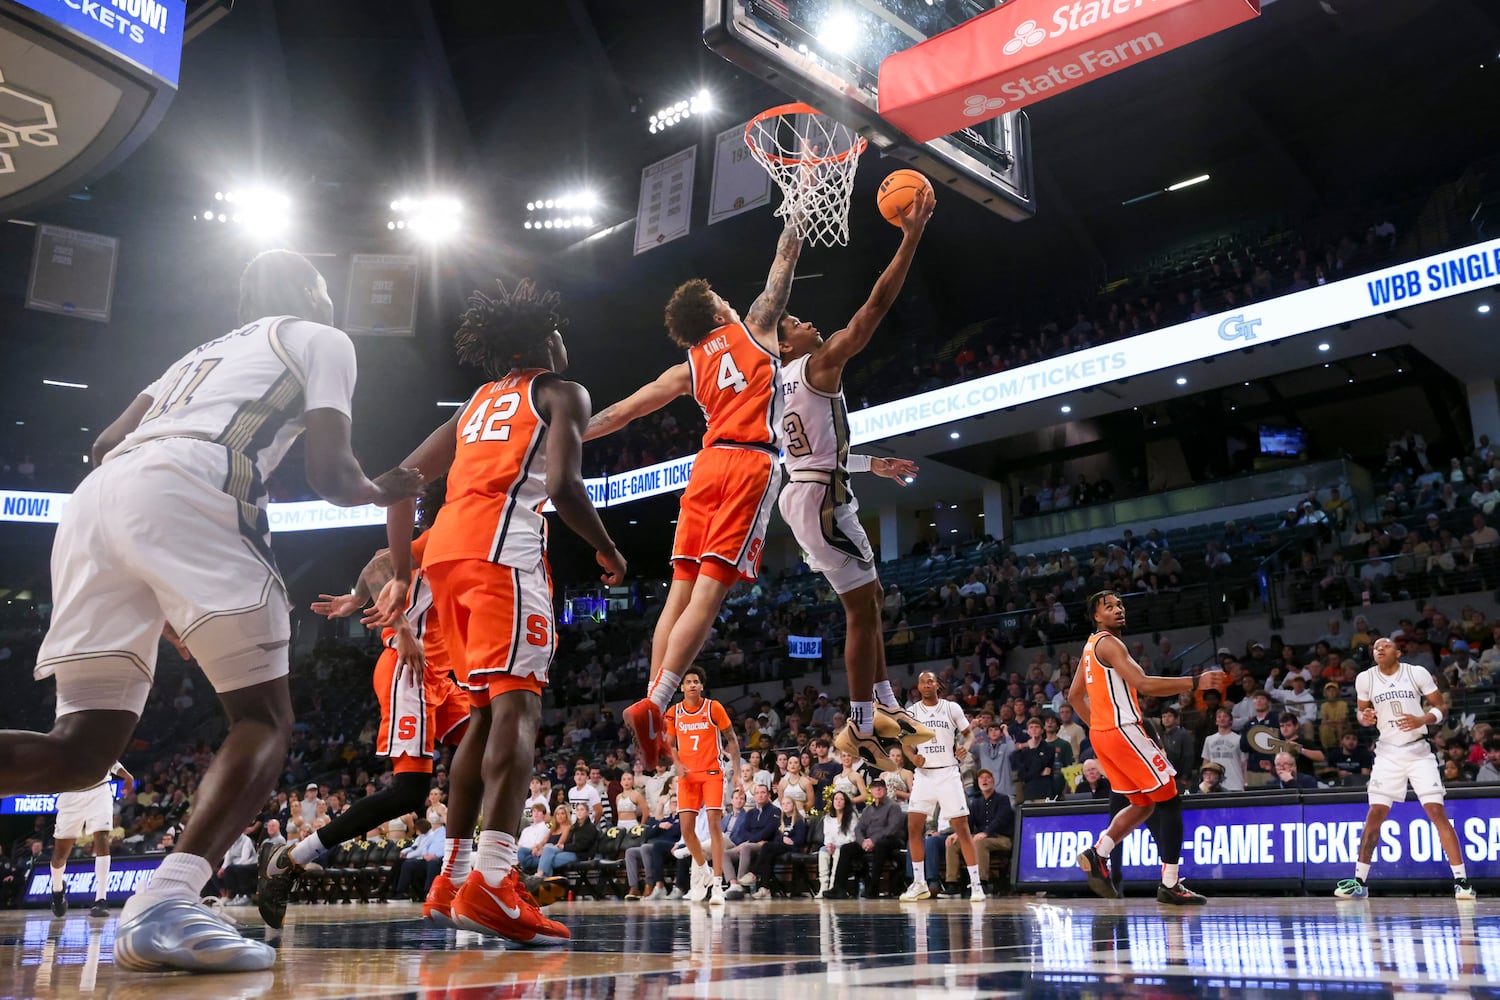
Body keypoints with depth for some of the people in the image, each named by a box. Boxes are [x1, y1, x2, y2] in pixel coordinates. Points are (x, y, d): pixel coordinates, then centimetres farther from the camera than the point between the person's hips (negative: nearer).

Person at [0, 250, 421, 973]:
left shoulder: (205, 350, 39)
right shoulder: (321, 339, 19)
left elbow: (106, 445, 28)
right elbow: (327, 474, 7)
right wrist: (384, 493, 28)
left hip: (95, 499, 7)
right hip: (185, 491, -7)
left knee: (85, 747, 7)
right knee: (265, 719, 1)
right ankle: (164, 906, -20)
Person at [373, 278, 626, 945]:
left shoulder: (475, 404, 30)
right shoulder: (561, 394, 10)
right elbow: (564, 486, -7)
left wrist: (400, 575, 24)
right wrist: (608, 551, 8)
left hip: (446, 552, 7)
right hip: (503, 547, -7)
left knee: (487, 711, 14)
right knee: (518, 703, -15)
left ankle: (451, 879, 14)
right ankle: (493, 882, -29)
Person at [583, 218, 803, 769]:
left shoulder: (688, 369, 20)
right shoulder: (754, 328, 13)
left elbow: (621, 411, 19)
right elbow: (785, 260, 20)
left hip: (709, 465, 4)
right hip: (752, 464, -4)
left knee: (681, 589, 6)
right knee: (708, 593, -12)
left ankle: (654, 706, 1)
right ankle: (654, 706, -21)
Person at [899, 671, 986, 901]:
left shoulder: (952, 708, -1)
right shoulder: (912, 711, 5)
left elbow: (969, 732, 6)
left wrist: (966, 746, -16)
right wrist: (912, 756, -7)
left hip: (948, 773, -3)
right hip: (923, 774, 3)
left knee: (962, 828, -5)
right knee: (913, 828, -2)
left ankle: (975, 884, 2)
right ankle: (919, 883, 11)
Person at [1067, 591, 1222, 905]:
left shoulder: (1091, 647, 18)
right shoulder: (1109, 643, -12)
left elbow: (1074, 696, 24)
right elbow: (1143, 684, -24)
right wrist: (1195, 683, -24)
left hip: (1102, 733, 10)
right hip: (1123, 730, -10)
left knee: (1143, 805, 16)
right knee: (1170, 802, -3)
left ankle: (1097, 855, 6)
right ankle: (1170, 885, -3)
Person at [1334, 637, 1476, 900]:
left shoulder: (1417, 673, -5)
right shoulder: (1365, 679, 0)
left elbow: (1440, 708, -1)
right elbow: (1362, 712, 12)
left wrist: (1422, 720, -20)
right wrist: (1365, 718, -11)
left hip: (1419, 752, -1)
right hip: (1388, 754, 1)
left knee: (1438, 813, -10)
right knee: (1374, 815, -3)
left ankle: (1461, 881, -1)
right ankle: (1359, 881, 5)